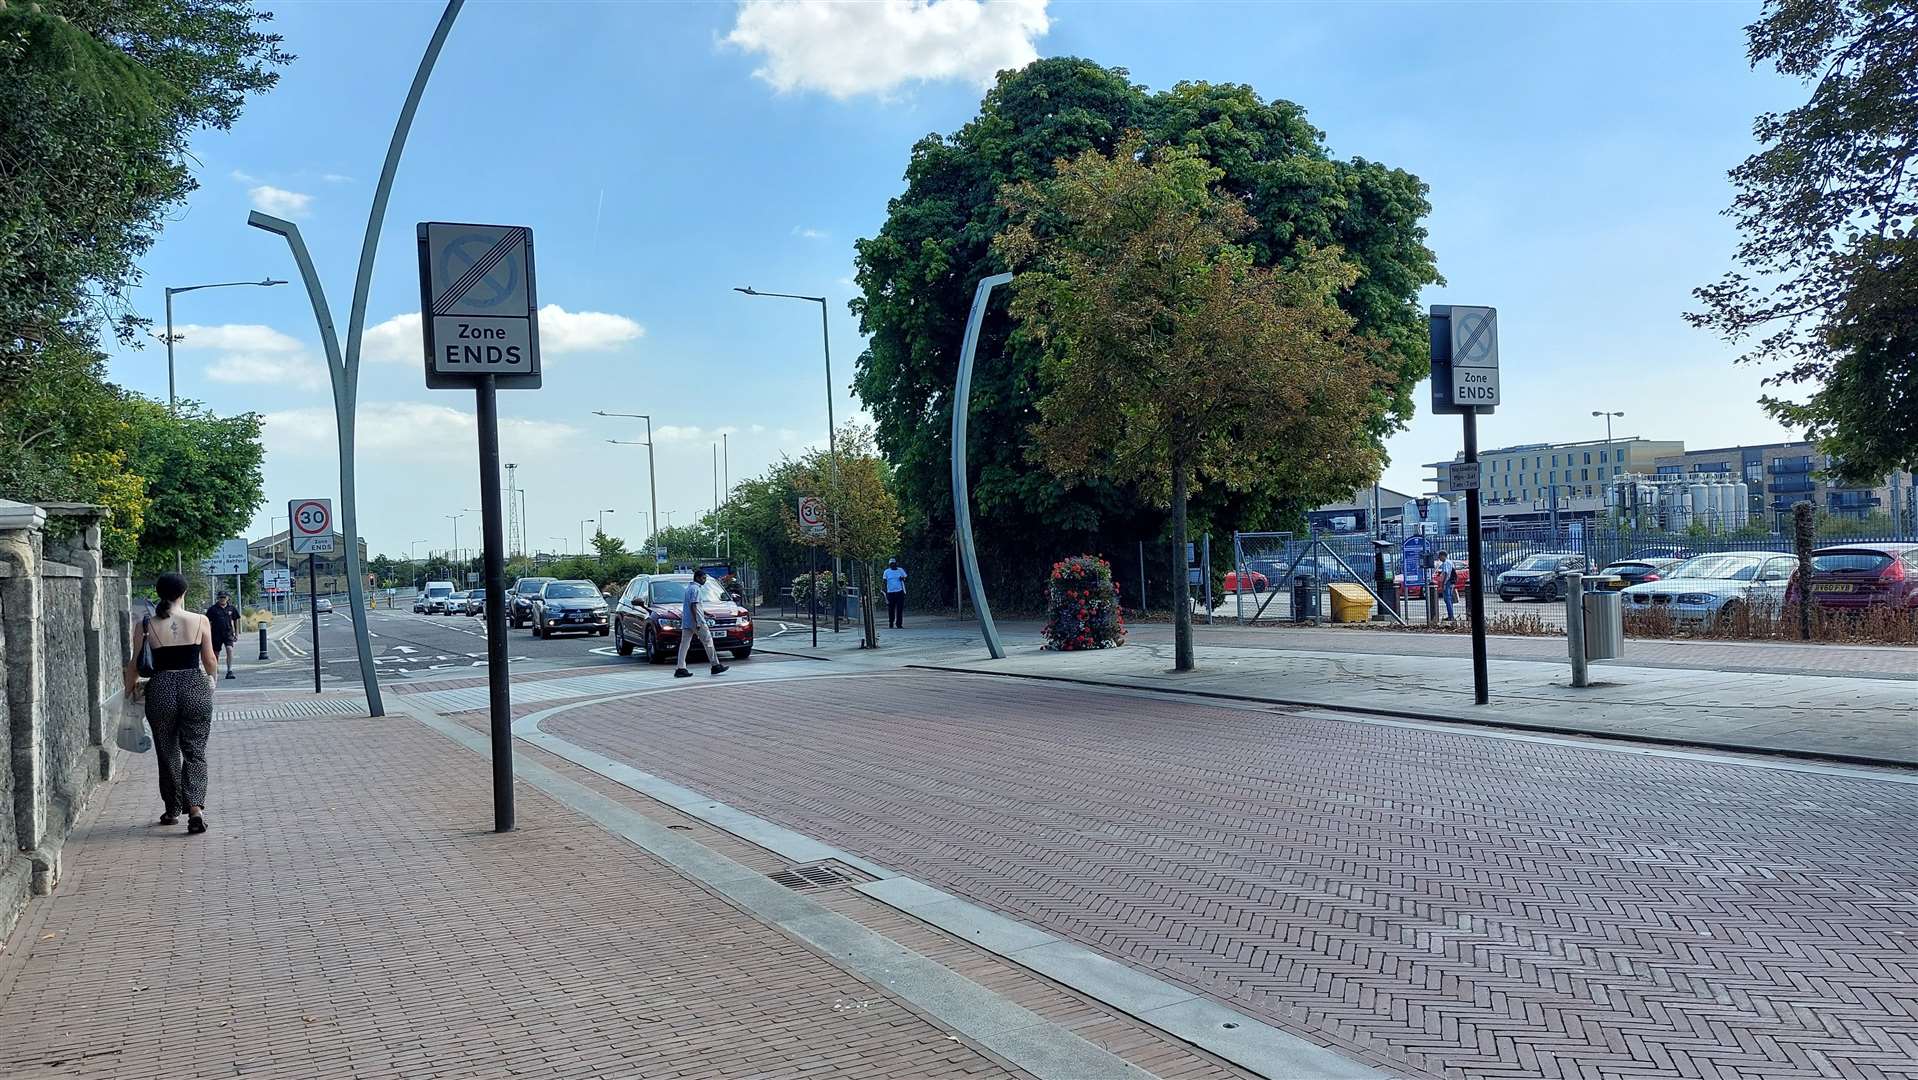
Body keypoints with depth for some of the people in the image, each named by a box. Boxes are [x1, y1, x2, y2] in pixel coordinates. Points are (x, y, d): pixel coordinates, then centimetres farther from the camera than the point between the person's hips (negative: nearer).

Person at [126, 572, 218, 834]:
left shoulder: (146, 626, -1)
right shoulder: (200, 621, -1)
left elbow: (134, 664, 3)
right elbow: (210, 661, 5)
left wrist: (130, 687, 23)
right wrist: (211, 680, 26)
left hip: (161, 690, 1)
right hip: (195, 688, 0)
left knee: (167, 753, 15)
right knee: (195, 752, 4)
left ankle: (172, 810, 25)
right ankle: (195, 807, -13)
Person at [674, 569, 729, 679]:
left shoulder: (689, 588, 19)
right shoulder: (696, 589, -12)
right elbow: (693, 606, -20)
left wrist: (706, 613, 32)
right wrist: (697, 622, -22)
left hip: (686, 621, 10)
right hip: (696, 620, -10)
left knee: (684, 644, 3)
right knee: (708, 642, -1)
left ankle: (680, 669, -1)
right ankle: (716, 666, 4)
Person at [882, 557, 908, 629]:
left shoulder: (900, 570, 8)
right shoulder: (887, 572, 7)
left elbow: (905, 578, 11)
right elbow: (885, 582, 7)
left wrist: (903, 578, -11)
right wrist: (885, 591, -1)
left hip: (899, 591, 0)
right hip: (890, 592, 0)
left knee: (900, 609, -4)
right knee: (891, 609, 1)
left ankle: (899, 624, 1)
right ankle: (890, 624, 10)